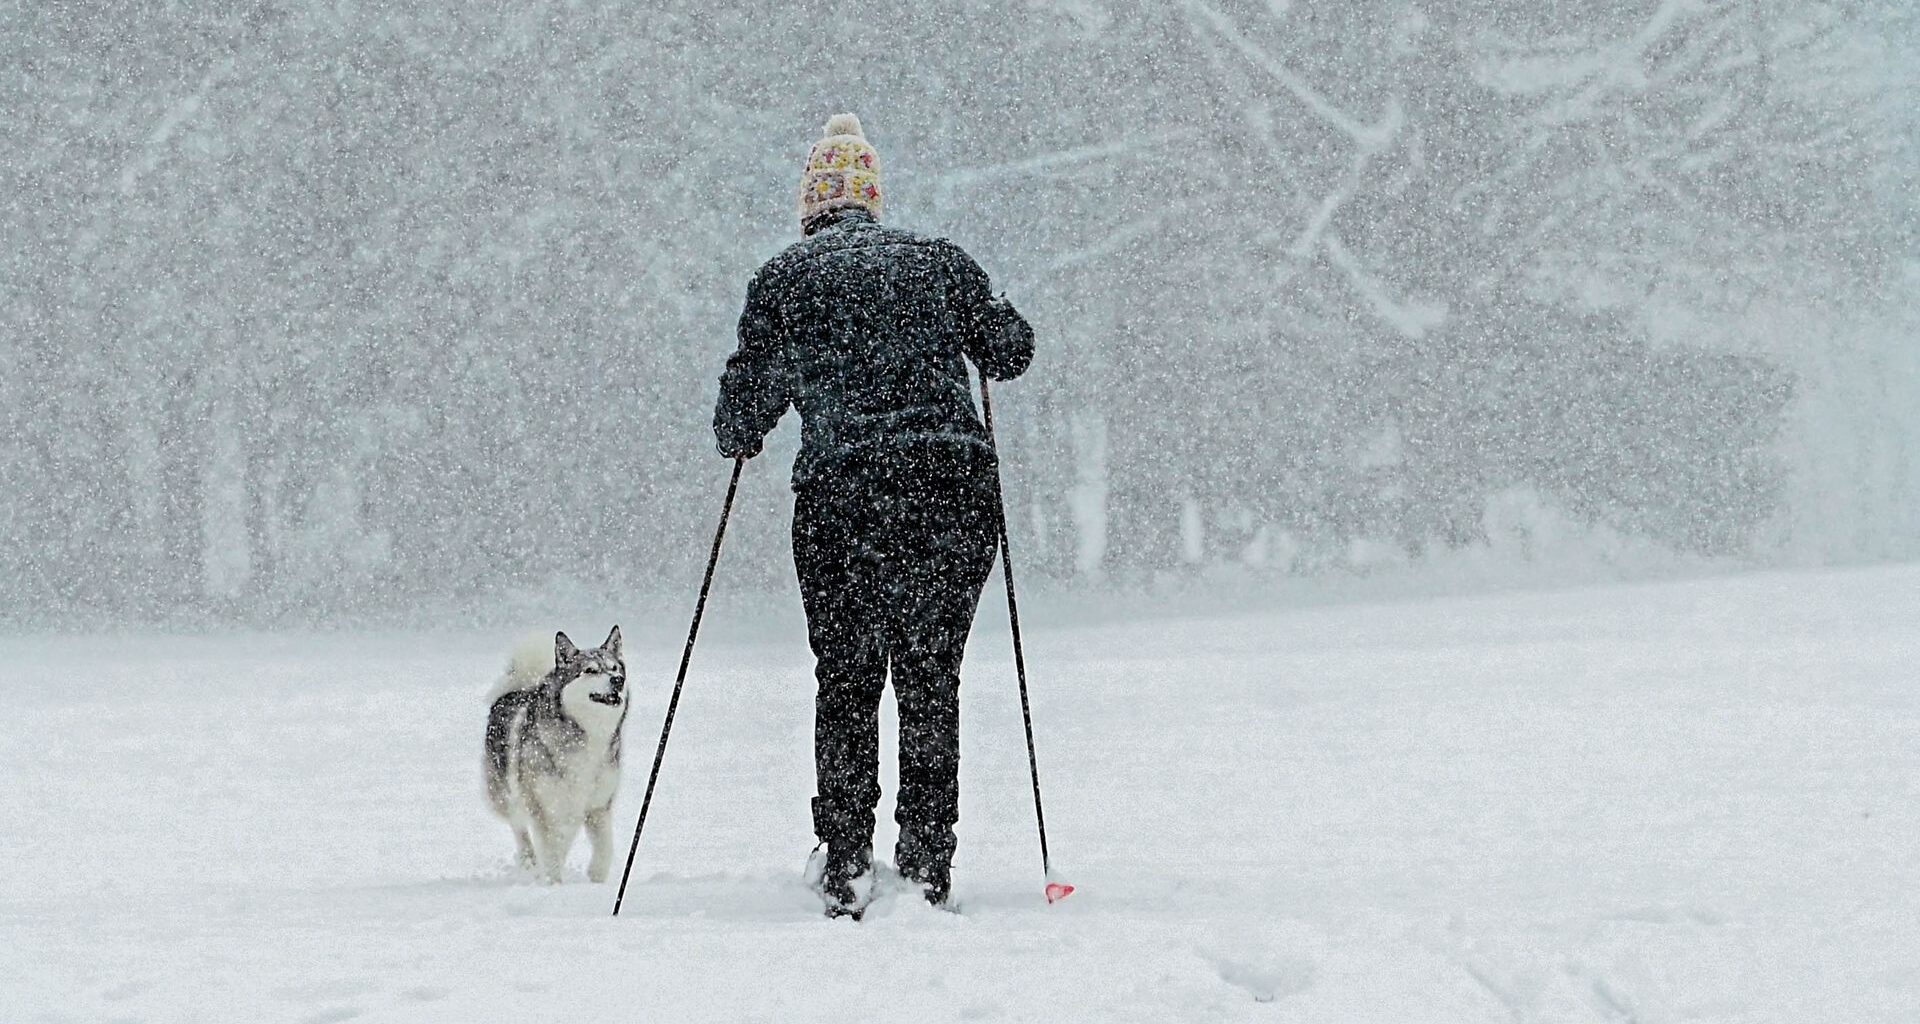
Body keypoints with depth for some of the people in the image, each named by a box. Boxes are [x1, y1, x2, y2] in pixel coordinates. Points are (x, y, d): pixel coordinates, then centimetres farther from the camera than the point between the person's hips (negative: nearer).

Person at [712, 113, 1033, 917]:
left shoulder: (785, 278, 6)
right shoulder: (937, 261, 12)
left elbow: (745, 405, 5)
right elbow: (1011, 352, 20)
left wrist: (739, 438, 27)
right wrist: (978, 315, 41)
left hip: (843, 489, -2)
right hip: (957, 481, 2)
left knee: (845, 681, 8)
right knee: (931, 678, 10)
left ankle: (846, 863, 3)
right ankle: (927, 863, 8)